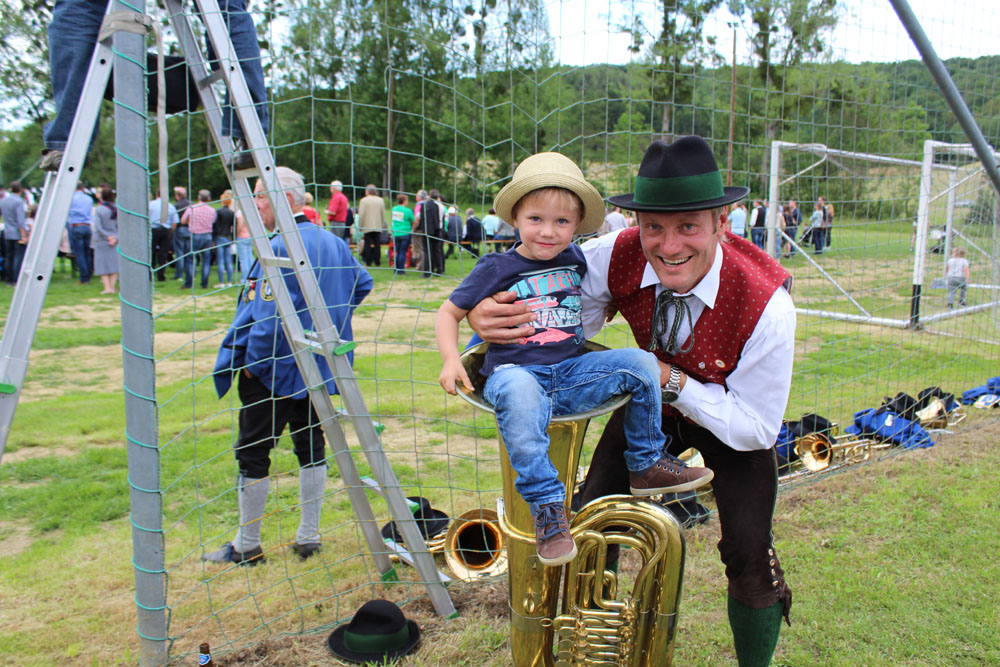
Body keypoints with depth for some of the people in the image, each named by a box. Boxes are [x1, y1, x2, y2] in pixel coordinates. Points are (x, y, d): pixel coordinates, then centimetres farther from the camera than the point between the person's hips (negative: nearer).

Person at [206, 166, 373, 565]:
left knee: (253, 453, 3)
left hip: (275, 369, -8)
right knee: (310, 444, 13)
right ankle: (309, 537, 21)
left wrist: (253, 361, -13)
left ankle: (247, 546, 14)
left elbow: (271, 314, -24)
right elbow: (362, 283, 20)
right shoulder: (333, 242, 8)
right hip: (318, 366, 8)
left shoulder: (280, 248, -19)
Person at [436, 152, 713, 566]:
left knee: (641, 363, -9)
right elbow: (449, 313, 3)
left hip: (571, 371, 5)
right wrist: (451, 361, -11)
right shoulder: (497, 269, -2)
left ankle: (646, 467, 5)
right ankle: (547, 509, -31)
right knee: (519, 394, -40)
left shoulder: (576, 260, 11)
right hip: (514, 371, -5)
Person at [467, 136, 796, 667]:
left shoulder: (766, 306, -34)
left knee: (749, 554, -13)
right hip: (653, 403, 3)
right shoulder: (621, 256, -27)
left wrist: (673, 382, -35)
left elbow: (756, 428, -24)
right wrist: (488, 318, -37)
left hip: (735, 421, -2)